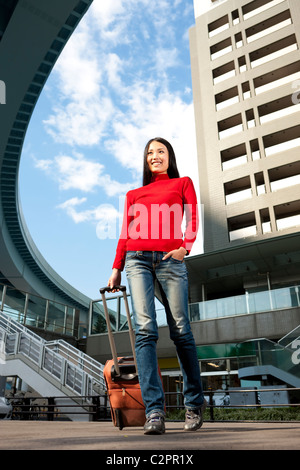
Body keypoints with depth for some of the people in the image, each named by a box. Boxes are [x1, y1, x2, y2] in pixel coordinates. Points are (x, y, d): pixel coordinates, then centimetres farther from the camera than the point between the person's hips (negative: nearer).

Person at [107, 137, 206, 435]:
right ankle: (154, 411, -13)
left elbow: (193, 218, 6)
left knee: (180, 331, -3)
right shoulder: (133, 195, 25)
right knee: (145, 330, -12)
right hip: (137, 260, 2)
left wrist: (185, 247, -11)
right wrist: (116, 269, 9)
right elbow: (125, 234, 18)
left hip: (170, 259, -2)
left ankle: (194, 404, 14)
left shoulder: (183, 183, 20)